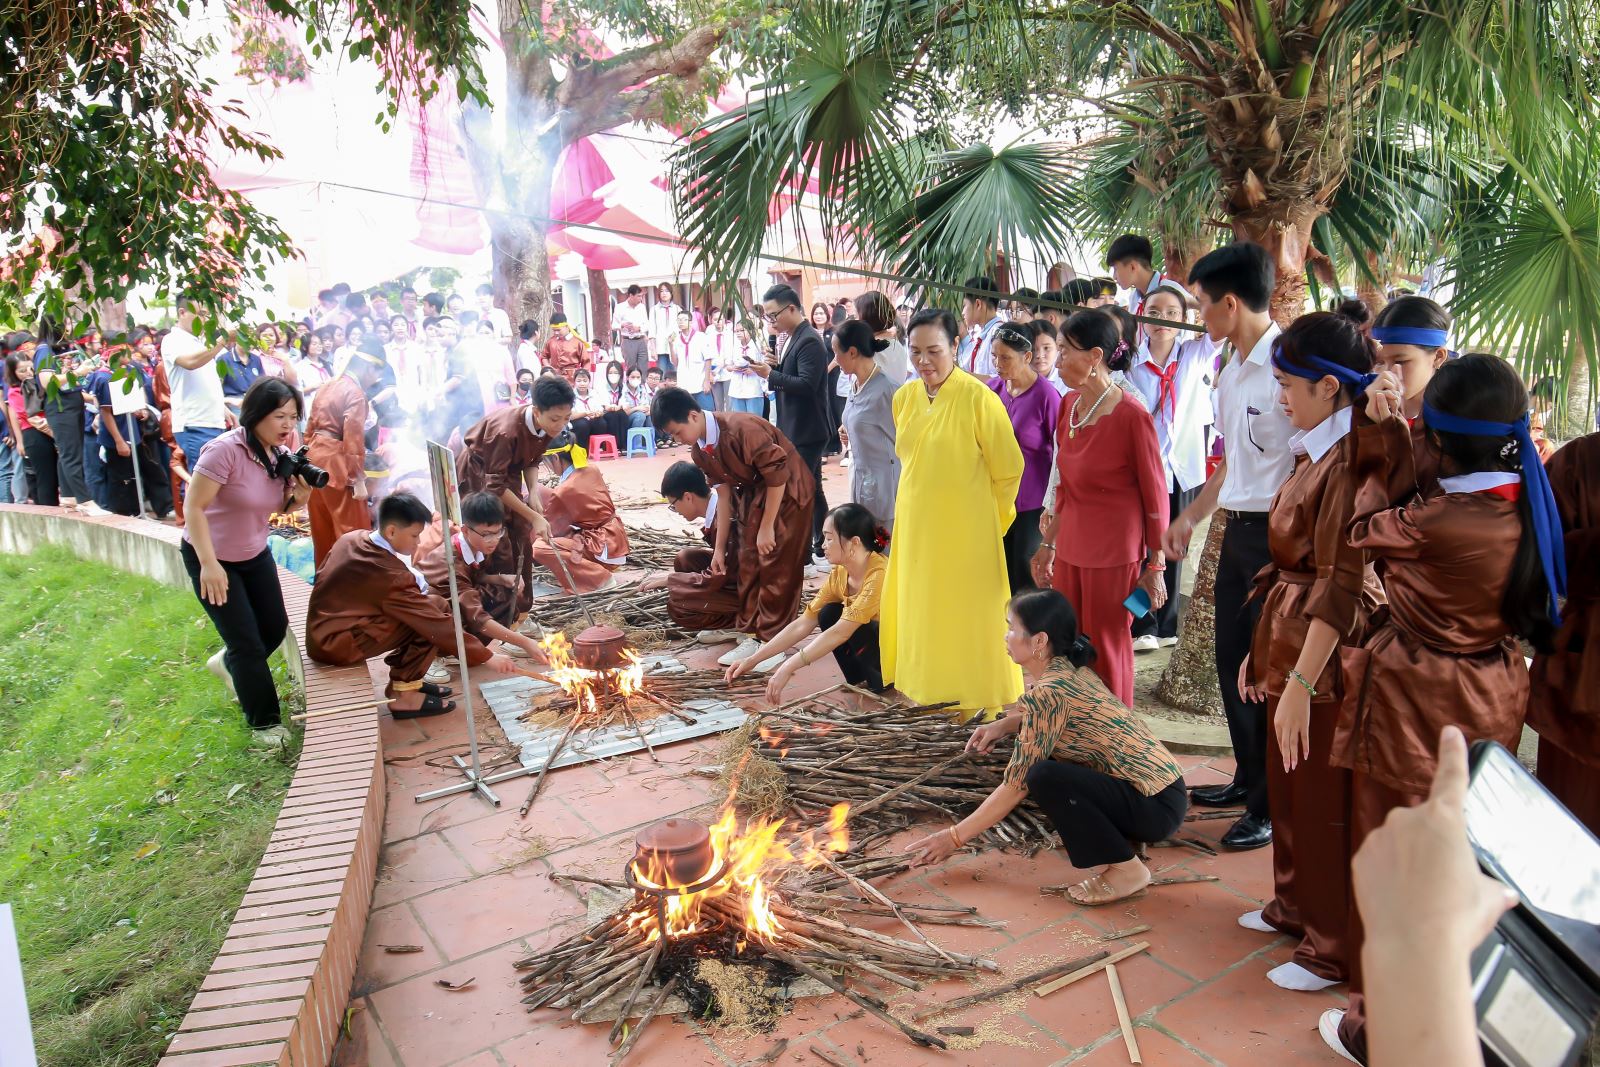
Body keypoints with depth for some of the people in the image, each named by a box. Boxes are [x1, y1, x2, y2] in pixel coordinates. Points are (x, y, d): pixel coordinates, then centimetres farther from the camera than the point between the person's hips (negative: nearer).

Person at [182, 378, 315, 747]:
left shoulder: (282, 454, -6)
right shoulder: (225, 449, -28)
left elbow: (280, 507, 7)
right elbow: (194, 508, -26)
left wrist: (300, 495, -16)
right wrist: (209, 565, -28)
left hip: (255, 553, 7)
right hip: (210, 557, -7)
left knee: (276, 627, 13)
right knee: (247, 642, -4)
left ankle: (228, 663, 46)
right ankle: (264, 724, 12)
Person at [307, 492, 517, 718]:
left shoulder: (353, 538, 1)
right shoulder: (389, 574, -23)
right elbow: (437, 624, -22)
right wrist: (488, 657, -18)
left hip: (321, 635, 9)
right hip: (336, 645, -9)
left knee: (422, 605, 8)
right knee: (434, 607, -15)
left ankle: (405, 680, 14)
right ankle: (403, 695, -9)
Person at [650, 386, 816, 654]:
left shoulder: (741, 430, -30)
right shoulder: (699, 451, -4)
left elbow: (777, 475, -25)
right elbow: (724, 492, 4)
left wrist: (766, 528, -20)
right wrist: (719, 547, 5)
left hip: (787, 490, -8)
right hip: (753, 494, 8)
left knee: (777, 566, -8)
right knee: (749, 561, 8)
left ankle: (767, 640, -2)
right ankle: (750, 629, 18)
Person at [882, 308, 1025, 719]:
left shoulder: (978, 398, -18)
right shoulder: (904, 397, 0)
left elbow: (1008, 470, -10)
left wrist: (982, 513, 1)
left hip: (965, 527, -6)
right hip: (915, 523, 6)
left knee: (967, 607, 7)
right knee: (920, 602, 16)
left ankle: (975, 691, 25)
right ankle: (929, 680, 34)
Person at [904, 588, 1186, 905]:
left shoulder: (1049, 690, -23)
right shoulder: (1070, 667, 3)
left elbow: (1016, 786, -19)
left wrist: (955, 836, -10)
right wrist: (1004, 725, 8)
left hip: (1155, 807, -9)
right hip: (1160, 787, 9)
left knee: (1043, 776, -27)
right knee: (1033, 751, 10)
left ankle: (1127, 870, -9)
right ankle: (1122, 834, 15)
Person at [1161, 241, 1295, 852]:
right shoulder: (1231, 372, 13)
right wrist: (1191, 517, 22)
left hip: (1277, 532, -9)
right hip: (1238, 528, 9)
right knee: (1232, 658, 16)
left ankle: (1273, 807, 13)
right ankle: (1249, 778, 32)